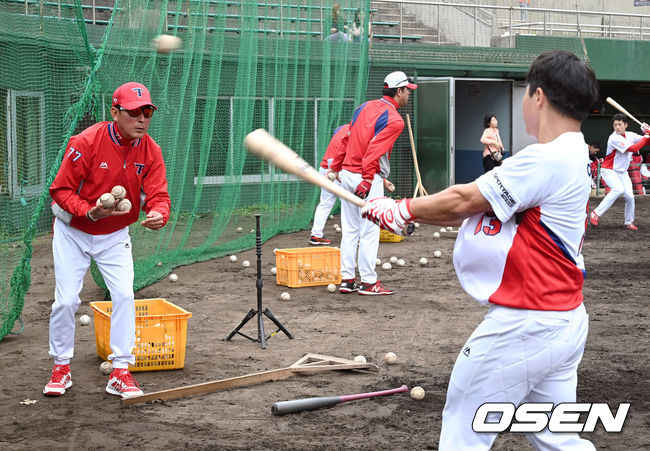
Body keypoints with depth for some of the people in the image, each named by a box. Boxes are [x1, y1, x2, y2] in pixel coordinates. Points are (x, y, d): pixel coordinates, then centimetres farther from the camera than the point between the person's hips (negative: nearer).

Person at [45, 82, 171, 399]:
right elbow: (60, 190, -21)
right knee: (66, 300, -4)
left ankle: (120, 373, 3)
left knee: (124, 295, -8)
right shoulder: (86, 142, -24)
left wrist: (158, 215, -41)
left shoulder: (150, 151, -12)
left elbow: (158, 195, -18)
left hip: (115, 236, 3)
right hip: (73, 232, -3)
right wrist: (88, 212, -37)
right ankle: (61, 368, 18)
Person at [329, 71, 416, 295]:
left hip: (346, 174, 7)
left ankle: (347, 279, 16)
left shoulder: (365, 107, 11)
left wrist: (335, 168, 19)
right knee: (369, 231, 0)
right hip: (368, 178, -7)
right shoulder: (395, 120, -11)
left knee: (350, 230, 12)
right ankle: (368, 282, 4)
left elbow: (346, 140, 14)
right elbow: (375, 149, -23)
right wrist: (367, 180, -28)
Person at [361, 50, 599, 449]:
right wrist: (410, 215, 11)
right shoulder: (574, 157, 12)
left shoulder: (548, 159, -19)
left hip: (523, 326, -10)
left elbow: (465, 201, -14)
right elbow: (480, 211, 13)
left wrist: (400, 211, 0)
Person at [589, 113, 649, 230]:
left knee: (629, 196, -6)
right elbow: (633, 149, -24)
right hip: (609, 170, -6)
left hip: (623, 172, 7)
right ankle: (596, 214, -26)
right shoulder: (614, 138, -20)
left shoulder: (630, 135, 3)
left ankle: (629, 222, 14)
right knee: (618, 189, -30)